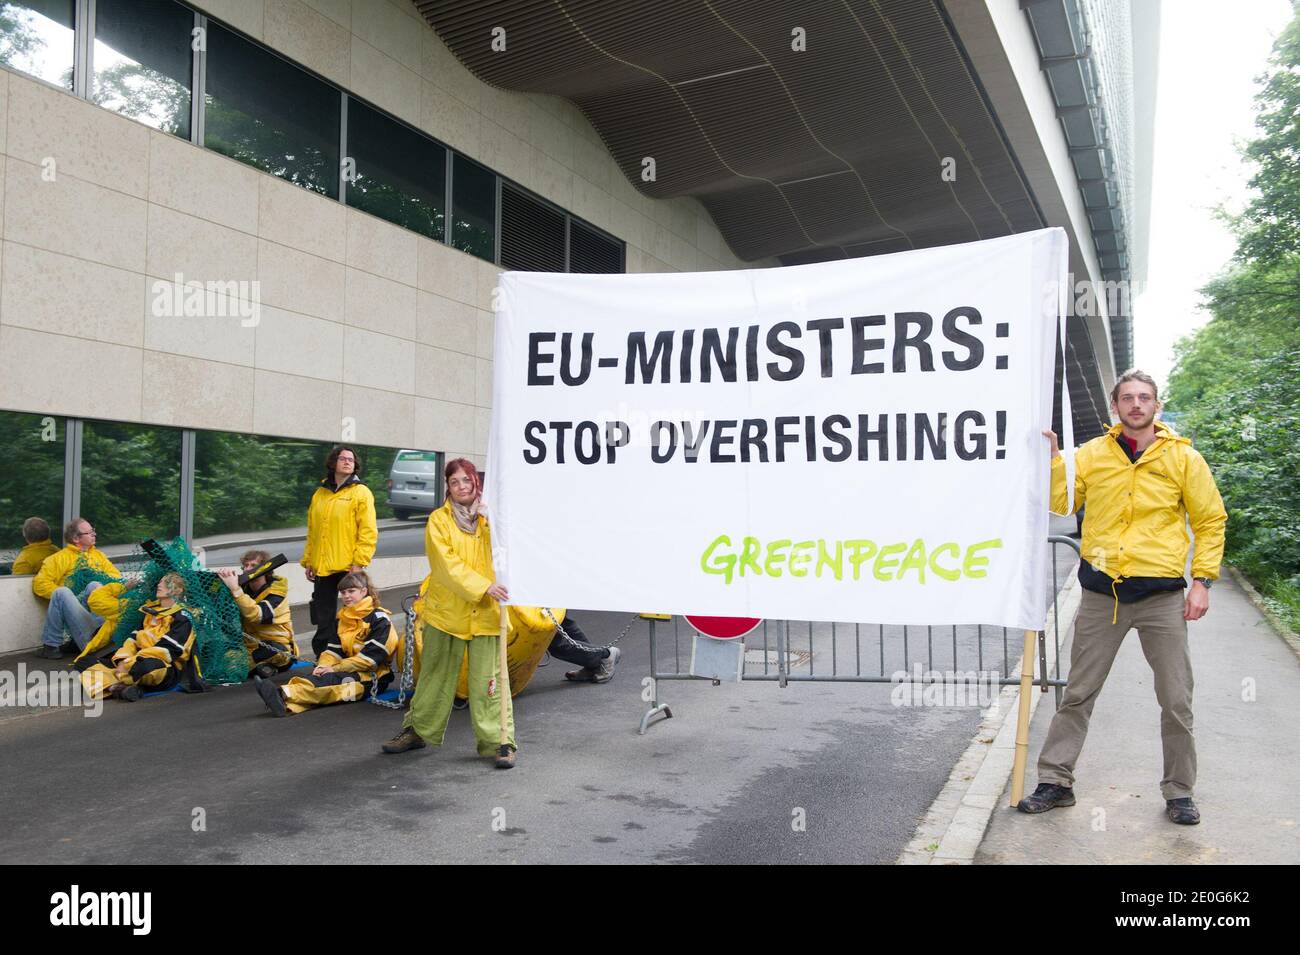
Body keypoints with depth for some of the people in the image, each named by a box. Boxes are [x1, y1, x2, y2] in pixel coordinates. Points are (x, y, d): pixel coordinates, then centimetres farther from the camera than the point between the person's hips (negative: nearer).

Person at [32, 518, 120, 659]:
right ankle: (51, 645, -26)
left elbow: (115, 575, 19)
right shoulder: (60, 557, 11)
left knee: (94, 585, -29)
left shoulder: (98, 554, 25)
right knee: (61, 592, -34)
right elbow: (40, 583, 1)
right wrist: (63, 597, -10)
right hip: (71, 611, -2)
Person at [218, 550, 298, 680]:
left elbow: (256, 615, -29)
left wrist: (235, 589, -33)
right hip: (248, 644, 7)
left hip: (276, 649, -7)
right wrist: (221, 585, -12)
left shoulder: (275, 593, -11)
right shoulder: (244, 588, 7)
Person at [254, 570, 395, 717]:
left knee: (329, 680, -32)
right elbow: (334, 649, 11)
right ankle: (287, 704, -54)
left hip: (373, 677, -6)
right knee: (321, 677, -26)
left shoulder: (378, 619, -8)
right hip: (349, 672, 6)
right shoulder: (343, 617, 17)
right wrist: (323, 666, -11)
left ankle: (283, 694, -53)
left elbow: (371, 656, -16)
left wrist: (336, 668, -17)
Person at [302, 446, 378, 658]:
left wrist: (359, 562, -16)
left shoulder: (361, 492, -3)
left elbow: (368, 531, -10)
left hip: (349, 567, -5)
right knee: (323, 620, 11)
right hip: (322, 567, 5)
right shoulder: (320, 494, 12)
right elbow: (312, 531, 17)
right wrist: (308, 561, 12)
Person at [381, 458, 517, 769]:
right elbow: (447, 564, -12)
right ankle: (418, 730, 31)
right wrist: (482, 586, -22)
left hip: (486, 612, 0)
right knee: (435, 675, 14)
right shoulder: (438, 520, 0)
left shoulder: (491, 517, 4)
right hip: (446, 611, 0)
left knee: (488, 679, 0)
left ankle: (498, 740, 9)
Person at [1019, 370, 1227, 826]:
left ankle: (1179, 792, 25)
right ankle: (1056, 780, 17)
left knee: (1176, 701, 7)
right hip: (1102, 592, 1)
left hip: (1161, 595, 0)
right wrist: (1052, 457, -12)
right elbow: (1058, 503, -1)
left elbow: (1211, 521, 5)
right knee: (1078, 694, 6)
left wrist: (1202, 580, -2)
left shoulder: (1183, 457, 1)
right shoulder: (1092, 454, 4)